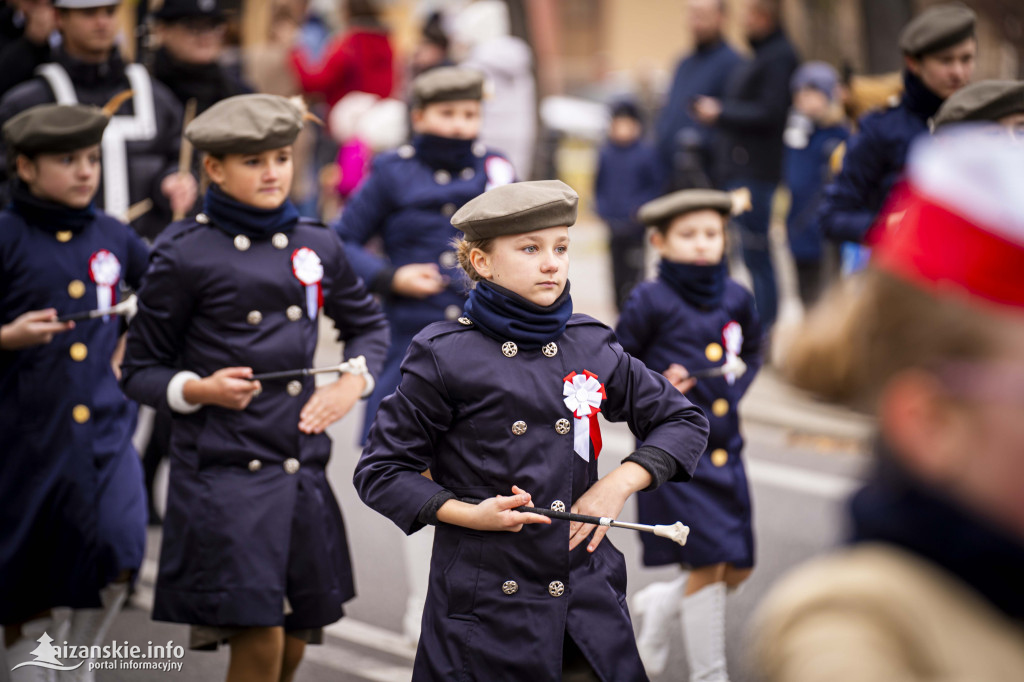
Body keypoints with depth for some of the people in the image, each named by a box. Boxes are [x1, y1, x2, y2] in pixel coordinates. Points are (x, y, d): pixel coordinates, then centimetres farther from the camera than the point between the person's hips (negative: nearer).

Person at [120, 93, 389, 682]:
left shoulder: (318, 246, 8)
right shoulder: (185, 254, -5)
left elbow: (369, 324, 25)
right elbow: (141, 370, 1)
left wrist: (354, 381, 5)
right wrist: (198, 389, -17)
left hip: (302, 470, 5)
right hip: (223, 472, -5)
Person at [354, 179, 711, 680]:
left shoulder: (592, 347, 7)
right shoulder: (445, 356, -5)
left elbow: (683, 421, 16)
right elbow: (381, 472, -2)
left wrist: (620, 483, 0)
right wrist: (468, 514, -15)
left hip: (588, 597, 4)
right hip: (483, 609, -3)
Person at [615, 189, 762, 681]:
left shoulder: (735, 298, 6)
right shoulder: (650, 302, -9)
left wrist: (734, 389, 10)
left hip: (725, 450, 6)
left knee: (738, 570, 8)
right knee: (707, 565, -8)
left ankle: (661, 605, 35)